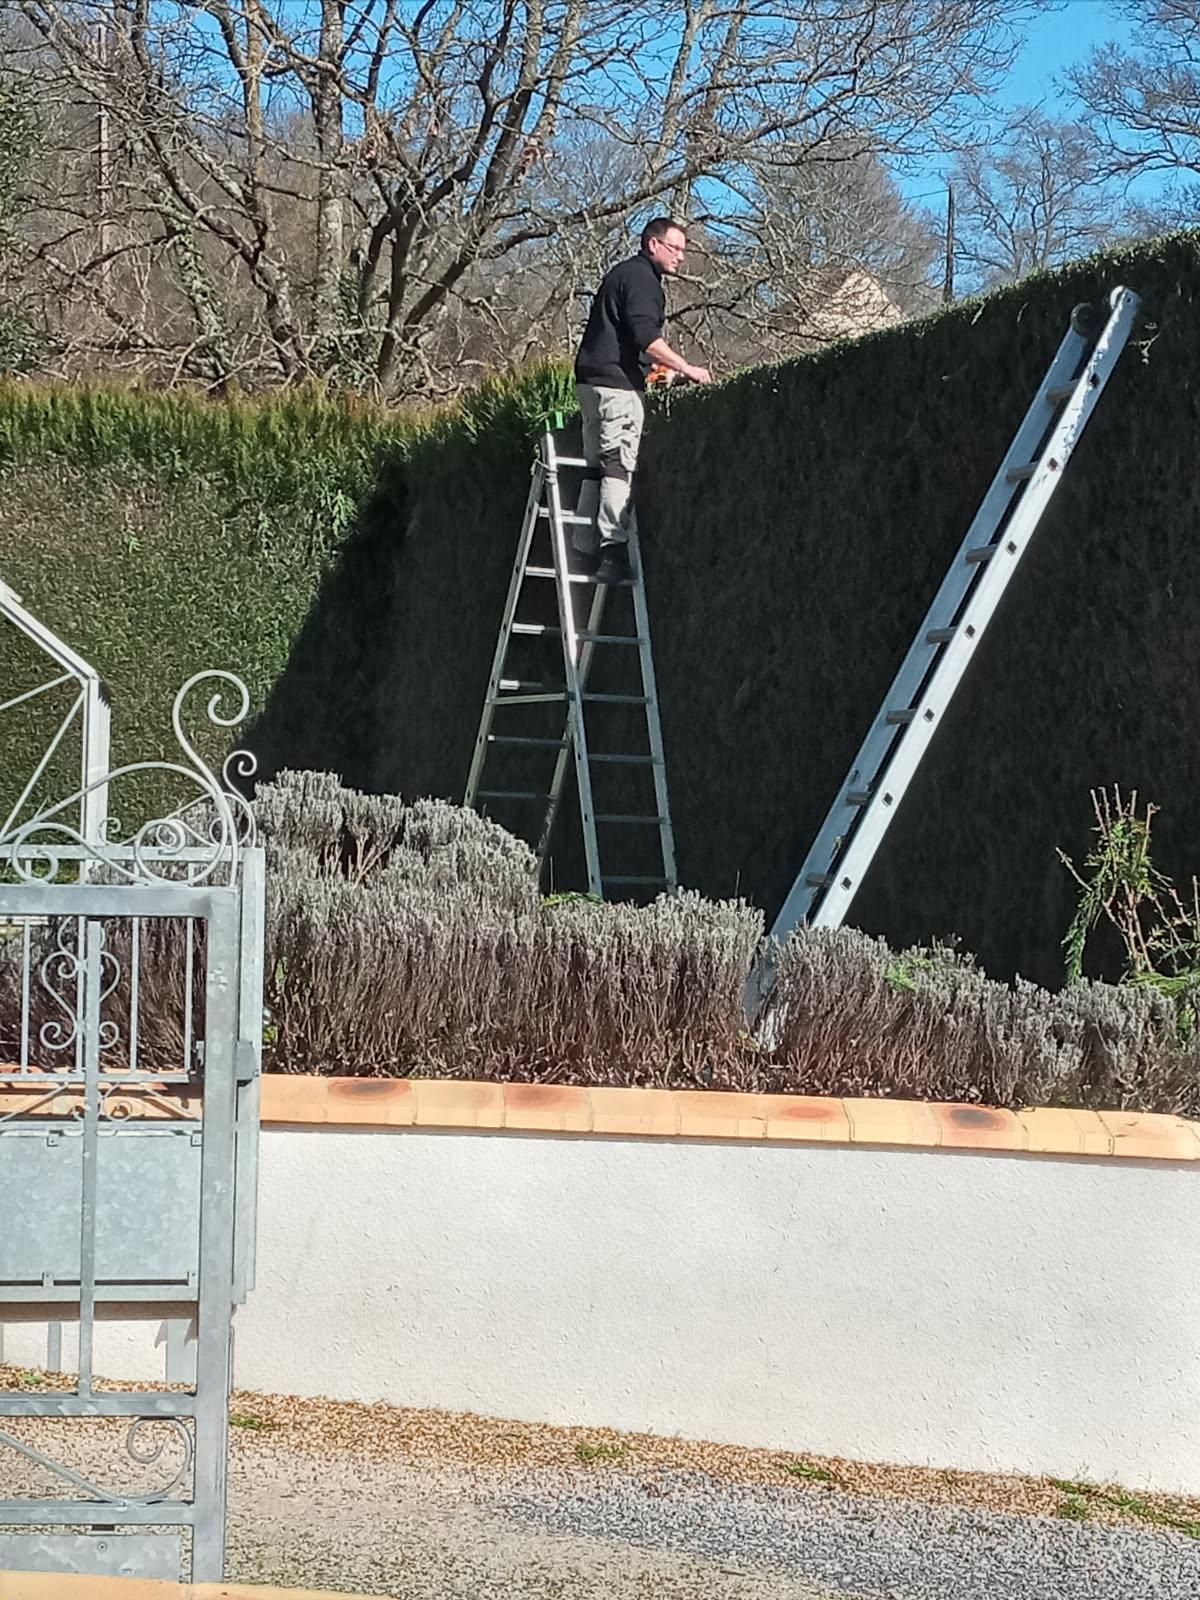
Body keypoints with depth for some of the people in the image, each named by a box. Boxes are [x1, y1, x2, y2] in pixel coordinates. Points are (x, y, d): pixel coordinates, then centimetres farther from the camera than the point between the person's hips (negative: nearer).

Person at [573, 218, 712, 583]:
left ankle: (586, 550, 9)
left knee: (597, 467, 10)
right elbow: (646, 337, -21)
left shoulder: (621, 274, 22)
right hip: (617, 383, -10)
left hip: (592, 380, 10)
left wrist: (654, 368, 29)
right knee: (619, 467, -12)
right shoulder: (641, 279, -9)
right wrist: (687, 368, -19)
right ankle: (612, 550, -17)